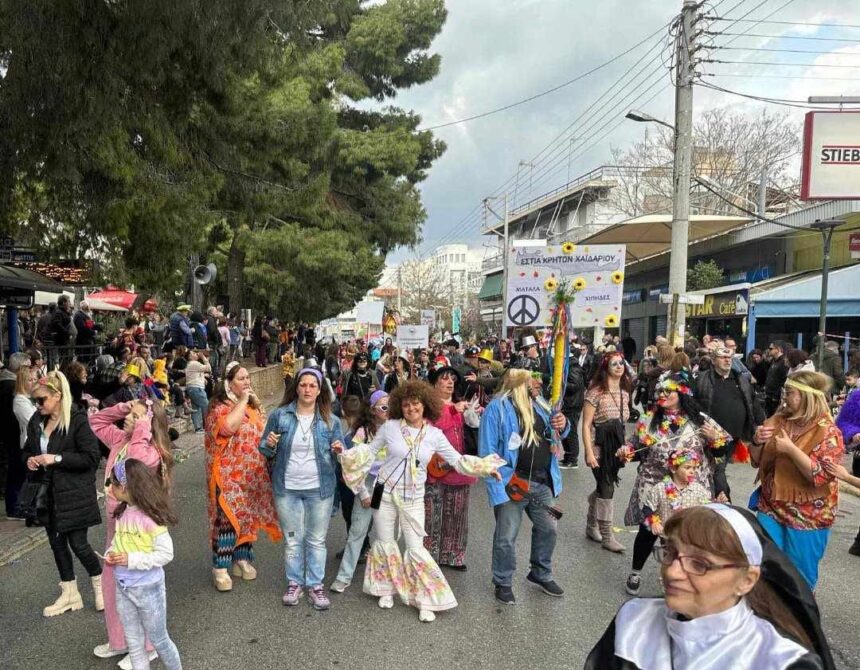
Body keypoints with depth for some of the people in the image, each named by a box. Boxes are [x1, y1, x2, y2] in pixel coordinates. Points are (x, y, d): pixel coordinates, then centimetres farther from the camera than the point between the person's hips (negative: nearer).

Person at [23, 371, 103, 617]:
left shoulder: (77, 420, -16)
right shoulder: (36, 421, 3)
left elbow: (92, 458, -17)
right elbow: (28, 450, 19)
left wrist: (57, 458, -22)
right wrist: (29, 460, -4)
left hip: (74, 494, -6)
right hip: (47, 493, 7)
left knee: (78, 543, 0)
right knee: (57, 543, 14)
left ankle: (100, 585, 25)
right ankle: (69, 594, 30)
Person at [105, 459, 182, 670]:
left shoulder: (151, 517, -24)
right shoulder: (121, 513, -2)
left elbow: (166, 554, -21)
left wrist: (131, 559, -25)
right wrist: (110, 554, -6)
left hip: (148, 588, -6)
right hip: (123, 588, 7)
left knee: (158, 639, 13)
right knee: (134, 644, 18)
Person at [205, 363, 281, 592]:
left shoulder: (254, 405, 12)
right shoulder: (219, 407, -11)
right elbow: (228, 427, -32)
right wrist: (242, 401, -21)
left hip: (253, 474, 7)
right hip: (228, 475, -7)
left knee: (249, 516, 13)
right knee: (228, 519, -6)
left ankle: (242, 559, 28)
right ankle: (220, 568, 7)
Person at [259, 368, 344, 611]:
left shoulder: (330, 420, -3)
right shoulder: (280, 416, -4)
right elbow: (265, 450, 4)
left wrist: (339, 450, -18)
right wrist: (269, 444, -18)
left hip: (320, 489, 0)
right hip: (287, 489, 0)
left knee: (317, 539, 10)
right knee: (292, 539, 12)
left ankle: (316, 585, 25)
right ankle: (294, 583, 29)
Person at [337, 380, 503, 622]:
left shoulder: (435, 435, -4)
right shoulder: (390, 427, -8)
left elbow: (457, 461, -2)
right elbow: (370, 451, 3)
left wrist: (486, 467, -12)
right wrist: (344, 453, -9)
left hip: (413, 498, 0)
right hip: (385, 492, 0)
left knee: (416, 549, -1)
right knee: (385, 543, 12)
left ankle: (425, 600, 15)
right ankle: (387, 589, 35)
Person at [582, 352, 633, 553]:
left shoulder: (624, 393, 9)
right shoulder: (596, 392, -13)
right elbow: (586, 425, -14)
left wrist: (624, 445, 13)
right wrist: (589, 453, -19)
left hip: (617, 445, 7)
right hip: (600, 445, -7)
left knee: (602, 487, 15)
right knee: (607, 489, -6)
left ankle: (591, 527, 33)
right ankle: (606, 537, 5)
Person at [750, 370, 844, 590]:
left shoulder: (828, 432, -13)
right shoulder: (777, 421, 0)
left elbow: (821, 476, -22)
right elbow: (757, 461, 7)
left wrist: (791, 449, -28)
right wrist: (758, 442, -13)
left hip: (807, 516, -4)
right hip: (771, 507, 4)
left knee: (800, 575, 11)